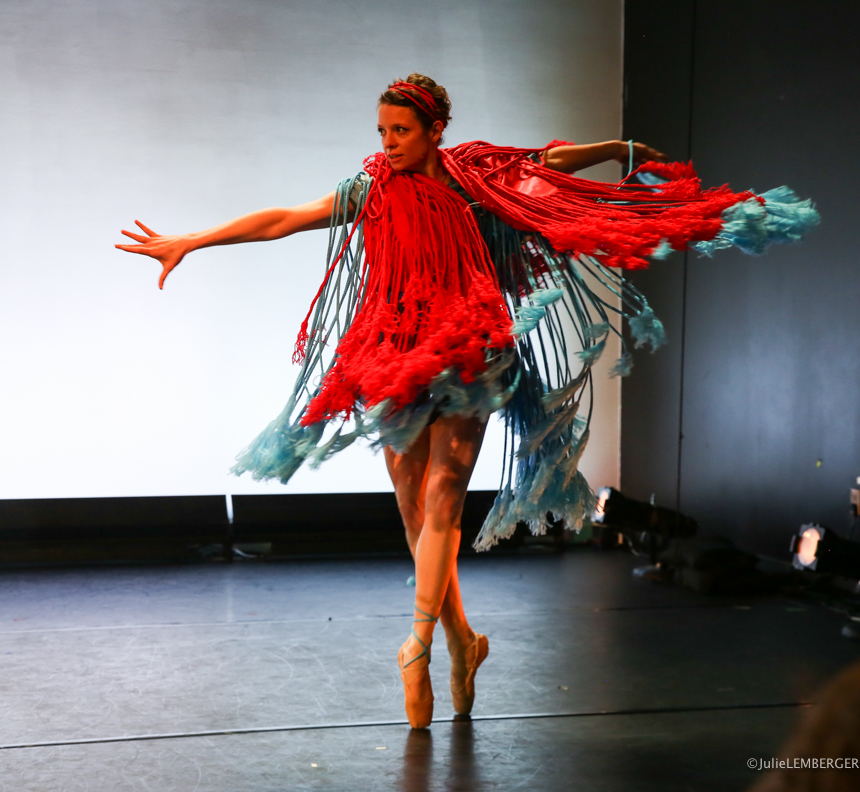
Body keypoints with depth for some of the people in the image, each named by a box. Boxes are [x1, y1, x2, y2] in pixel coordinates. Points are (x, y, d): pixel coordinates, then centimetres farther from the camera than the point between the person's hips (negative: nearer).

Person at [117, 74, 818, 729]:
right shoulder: (372, 192, 2)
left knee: (440, 501, -12)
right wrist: (186, 243, -3)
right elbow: (280, 220, 0)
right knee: (414, 512, 5)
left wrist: (625, 152, 25)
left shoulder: (479, 179, 1)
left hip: (466, 362, -2)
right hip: (396, 364, 2)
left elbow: (555, 160, 17)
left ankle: (419, 648, -8)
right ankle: (463, 641, 21)